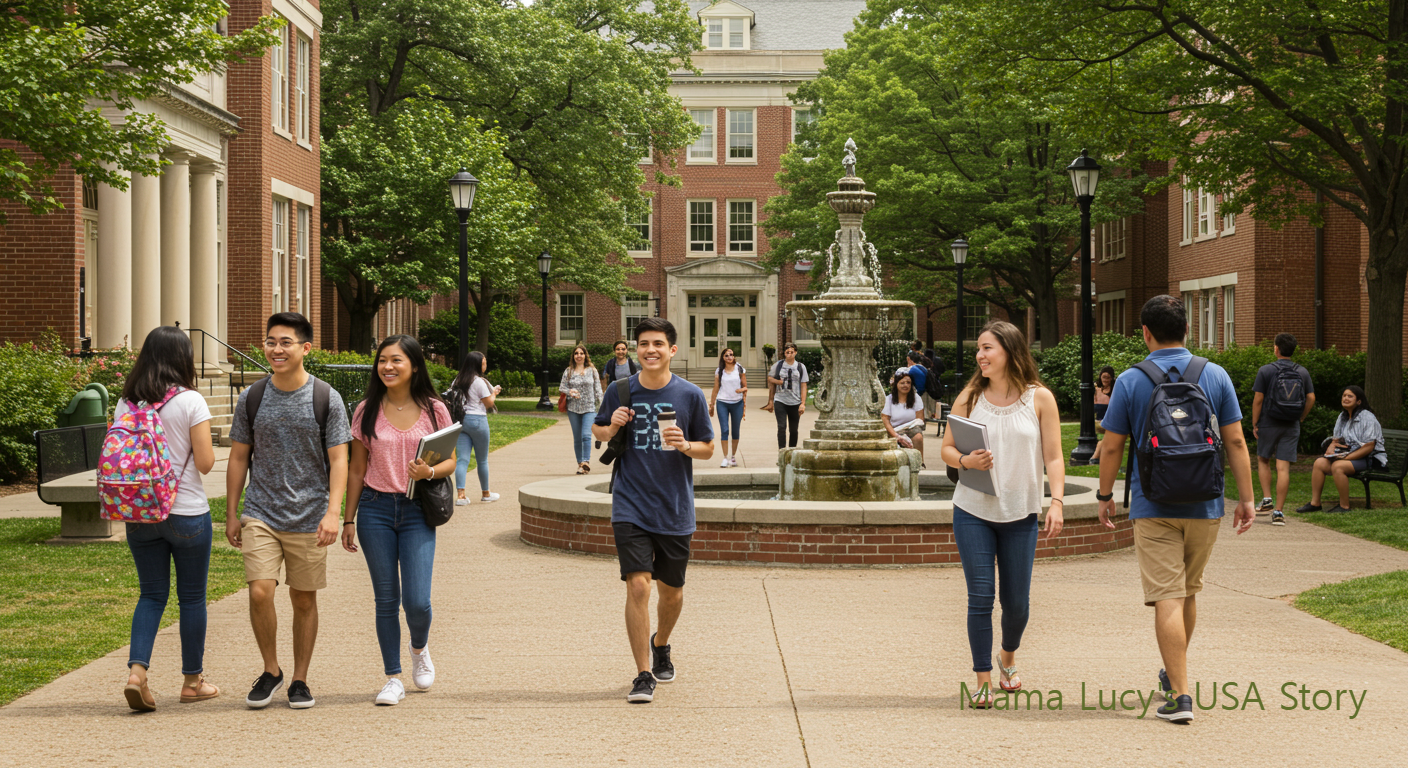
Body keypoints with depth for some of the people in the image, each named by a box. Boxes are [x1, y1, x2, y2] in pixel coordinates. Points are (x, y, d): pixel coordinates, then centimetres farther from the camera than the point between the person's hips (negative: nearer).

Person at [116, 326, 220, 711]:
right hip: (187, 513, -4)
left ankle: (137, 669, -5)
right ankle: (193, 680, 19)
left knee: (152, 594, 13)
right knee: (192, 597, 9)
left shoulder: (126, 403, 2)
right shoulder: (191, 402, -11)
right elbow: (205, 463, -11)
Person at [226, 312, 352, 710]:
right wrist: (231, 513, 9)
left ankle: (299, 680, 20)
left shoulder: (326, 399, -2)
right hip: (260, 513, 1)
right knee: (260, 593, -11)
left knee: (304, 600, 7)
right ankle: (271, 671, 10)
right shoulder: (251, 398, 4)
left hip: (309, 517, -1)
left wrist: (332, 513, -15)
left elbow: (338, 460, -4)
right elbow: (239, 457, 11)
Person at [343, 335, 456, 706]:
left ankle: (420, 648, 26)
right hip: (375, 508, 1)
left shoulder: (433, 410, -1)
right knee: (386, 600, 5)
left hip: (417, 512, -1)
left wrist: (429, 471, -17)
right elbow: (356, 469, 8)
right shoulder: (367, 411, 2)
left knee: (417, 601, -8)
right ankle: (393, 678, 17)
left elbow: (451, 461, 5)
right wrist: (348, 519, 7)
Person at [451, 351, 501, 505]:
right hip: (477, 420, -5)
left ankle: (461, 495, -12)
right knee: (482, 460, 10)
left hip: (460, 421, 5)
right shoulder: (479, 382, -10)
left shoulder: (457, 381, 10)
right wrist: (494, 393, 11)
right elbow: (489, 403, -7)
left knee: (462, 459, 0)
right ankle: (485, 494, 23)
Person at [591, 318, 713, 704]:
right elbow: (597, 429, 14)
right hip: (631, 508, -1)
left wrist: (685, 445, -16)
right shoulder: (620, 391, -1)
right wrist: (611, 427, -9)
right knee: (638, 585, -14)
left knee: (672, 591, 14)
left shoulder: (690, 395, -3)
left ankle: (660, 645, 45)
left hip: (675, 510, 1)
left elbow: (709, 448, 5)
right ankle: (643, 675, -4)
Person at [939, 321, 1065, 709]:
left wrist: (1057, 502, -12)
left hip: (1020, 515, 0)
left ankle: (1008, 657, 38)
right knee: (980, 597, -4)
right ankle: (983, 681, 7)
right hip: (973, 512, 0)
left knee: (1016, 602, 7)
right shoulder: (969, 398, 3)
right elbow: (946, 449, 6)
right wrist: (966, 460, -16)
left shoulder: (1039, 398, 0)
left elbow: (1053, 456, -1)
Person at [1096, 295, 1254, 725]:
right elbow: (1235, 442, 0)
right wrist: (1246, 498, 6)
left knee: (1167, 599, -5)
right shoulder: (1216, 376, 1)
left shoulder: (1130, 381, -5)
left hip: (1154, 507, -3)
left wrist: (1105, 496, 11)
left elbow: (1112, 447, -2)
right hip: (1204, 505, 3)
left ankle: (1179, 696, -11)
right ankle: (1174, 673, 37)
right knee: (1188, 592, 20)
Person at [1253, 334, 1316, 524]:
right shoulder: (1303, 372, 3)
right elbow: (1311, 398, 1)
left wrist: (1255, 424, -2)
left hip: (1269, 424, -2)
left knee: (1263, 460, 21)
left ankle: (1267, 499, 11)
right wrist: (1301, 418, 13)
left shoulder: (1266, 371, -7)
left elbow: (1258, 399, -9)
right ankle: (1278, 512, -3)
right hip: (1291, 427, 2)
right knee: (1283, 467, -1)